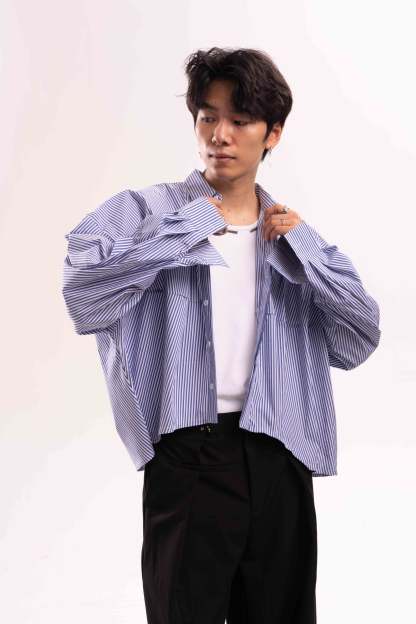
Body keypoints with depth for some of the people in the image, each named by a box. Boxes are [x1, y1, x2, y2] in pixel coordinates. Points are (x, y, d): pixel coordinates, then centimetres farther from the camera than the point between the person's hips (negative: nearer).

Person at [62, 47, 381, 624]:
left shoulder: (296, 235, 11)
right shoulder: (144, 213, -1)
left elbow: (358, 342, 4)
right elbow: (85, 294, -20)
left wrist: (300, 248, -4)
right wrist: (190, 226, -15)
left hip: (279, 462, 4)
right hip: (188, 457, -4)